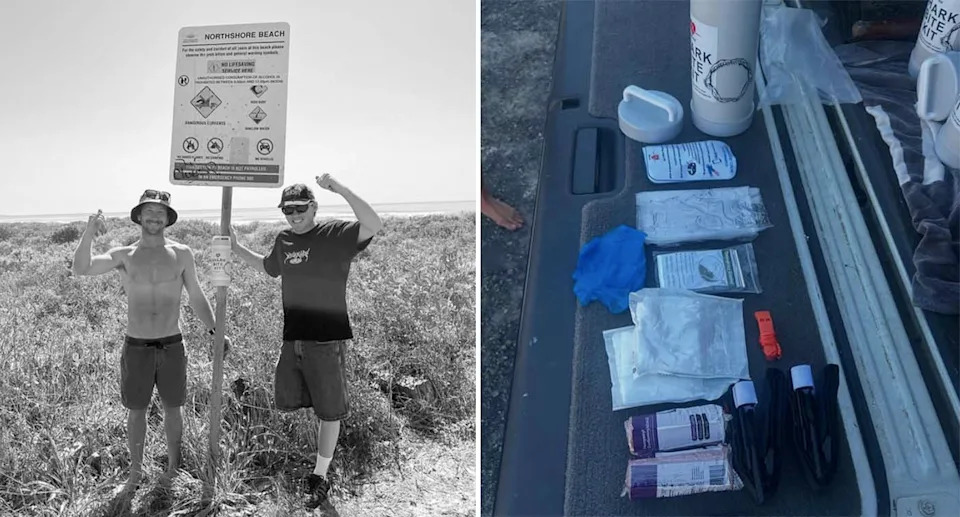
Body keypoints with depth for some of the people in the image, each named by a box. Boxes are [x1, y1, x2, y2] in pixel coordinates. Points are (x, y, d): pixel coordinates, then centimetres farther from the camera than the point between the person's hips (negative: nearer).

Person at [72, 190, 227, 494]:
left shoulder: (181, 255, 0)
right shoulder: (124, 256, -1)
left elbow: (197, 298, 5)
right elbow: (81, 269, -15)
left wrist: (214, 330, -5)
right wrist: (88, 234, -29)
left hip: (172, 346, 0)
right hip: (136, 347, 0)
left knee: (172, 409, 11)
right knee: (136, 411, 10)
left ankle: (173, 468, 28)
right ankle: (135, 472, 27)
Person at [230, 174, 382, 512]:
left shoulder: (335, 235, -8)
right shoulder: (283, 240, 10)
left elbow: (374, 226, -26)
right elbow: (267, 267, 31)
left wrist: (341, 190, -30)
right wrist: (237, 249, 21)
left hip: (326, 341, -6)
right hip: (292, 339, 6)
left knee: (329, 413, 4)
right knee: (287, 406, 15)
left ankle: (320, 478, 19)